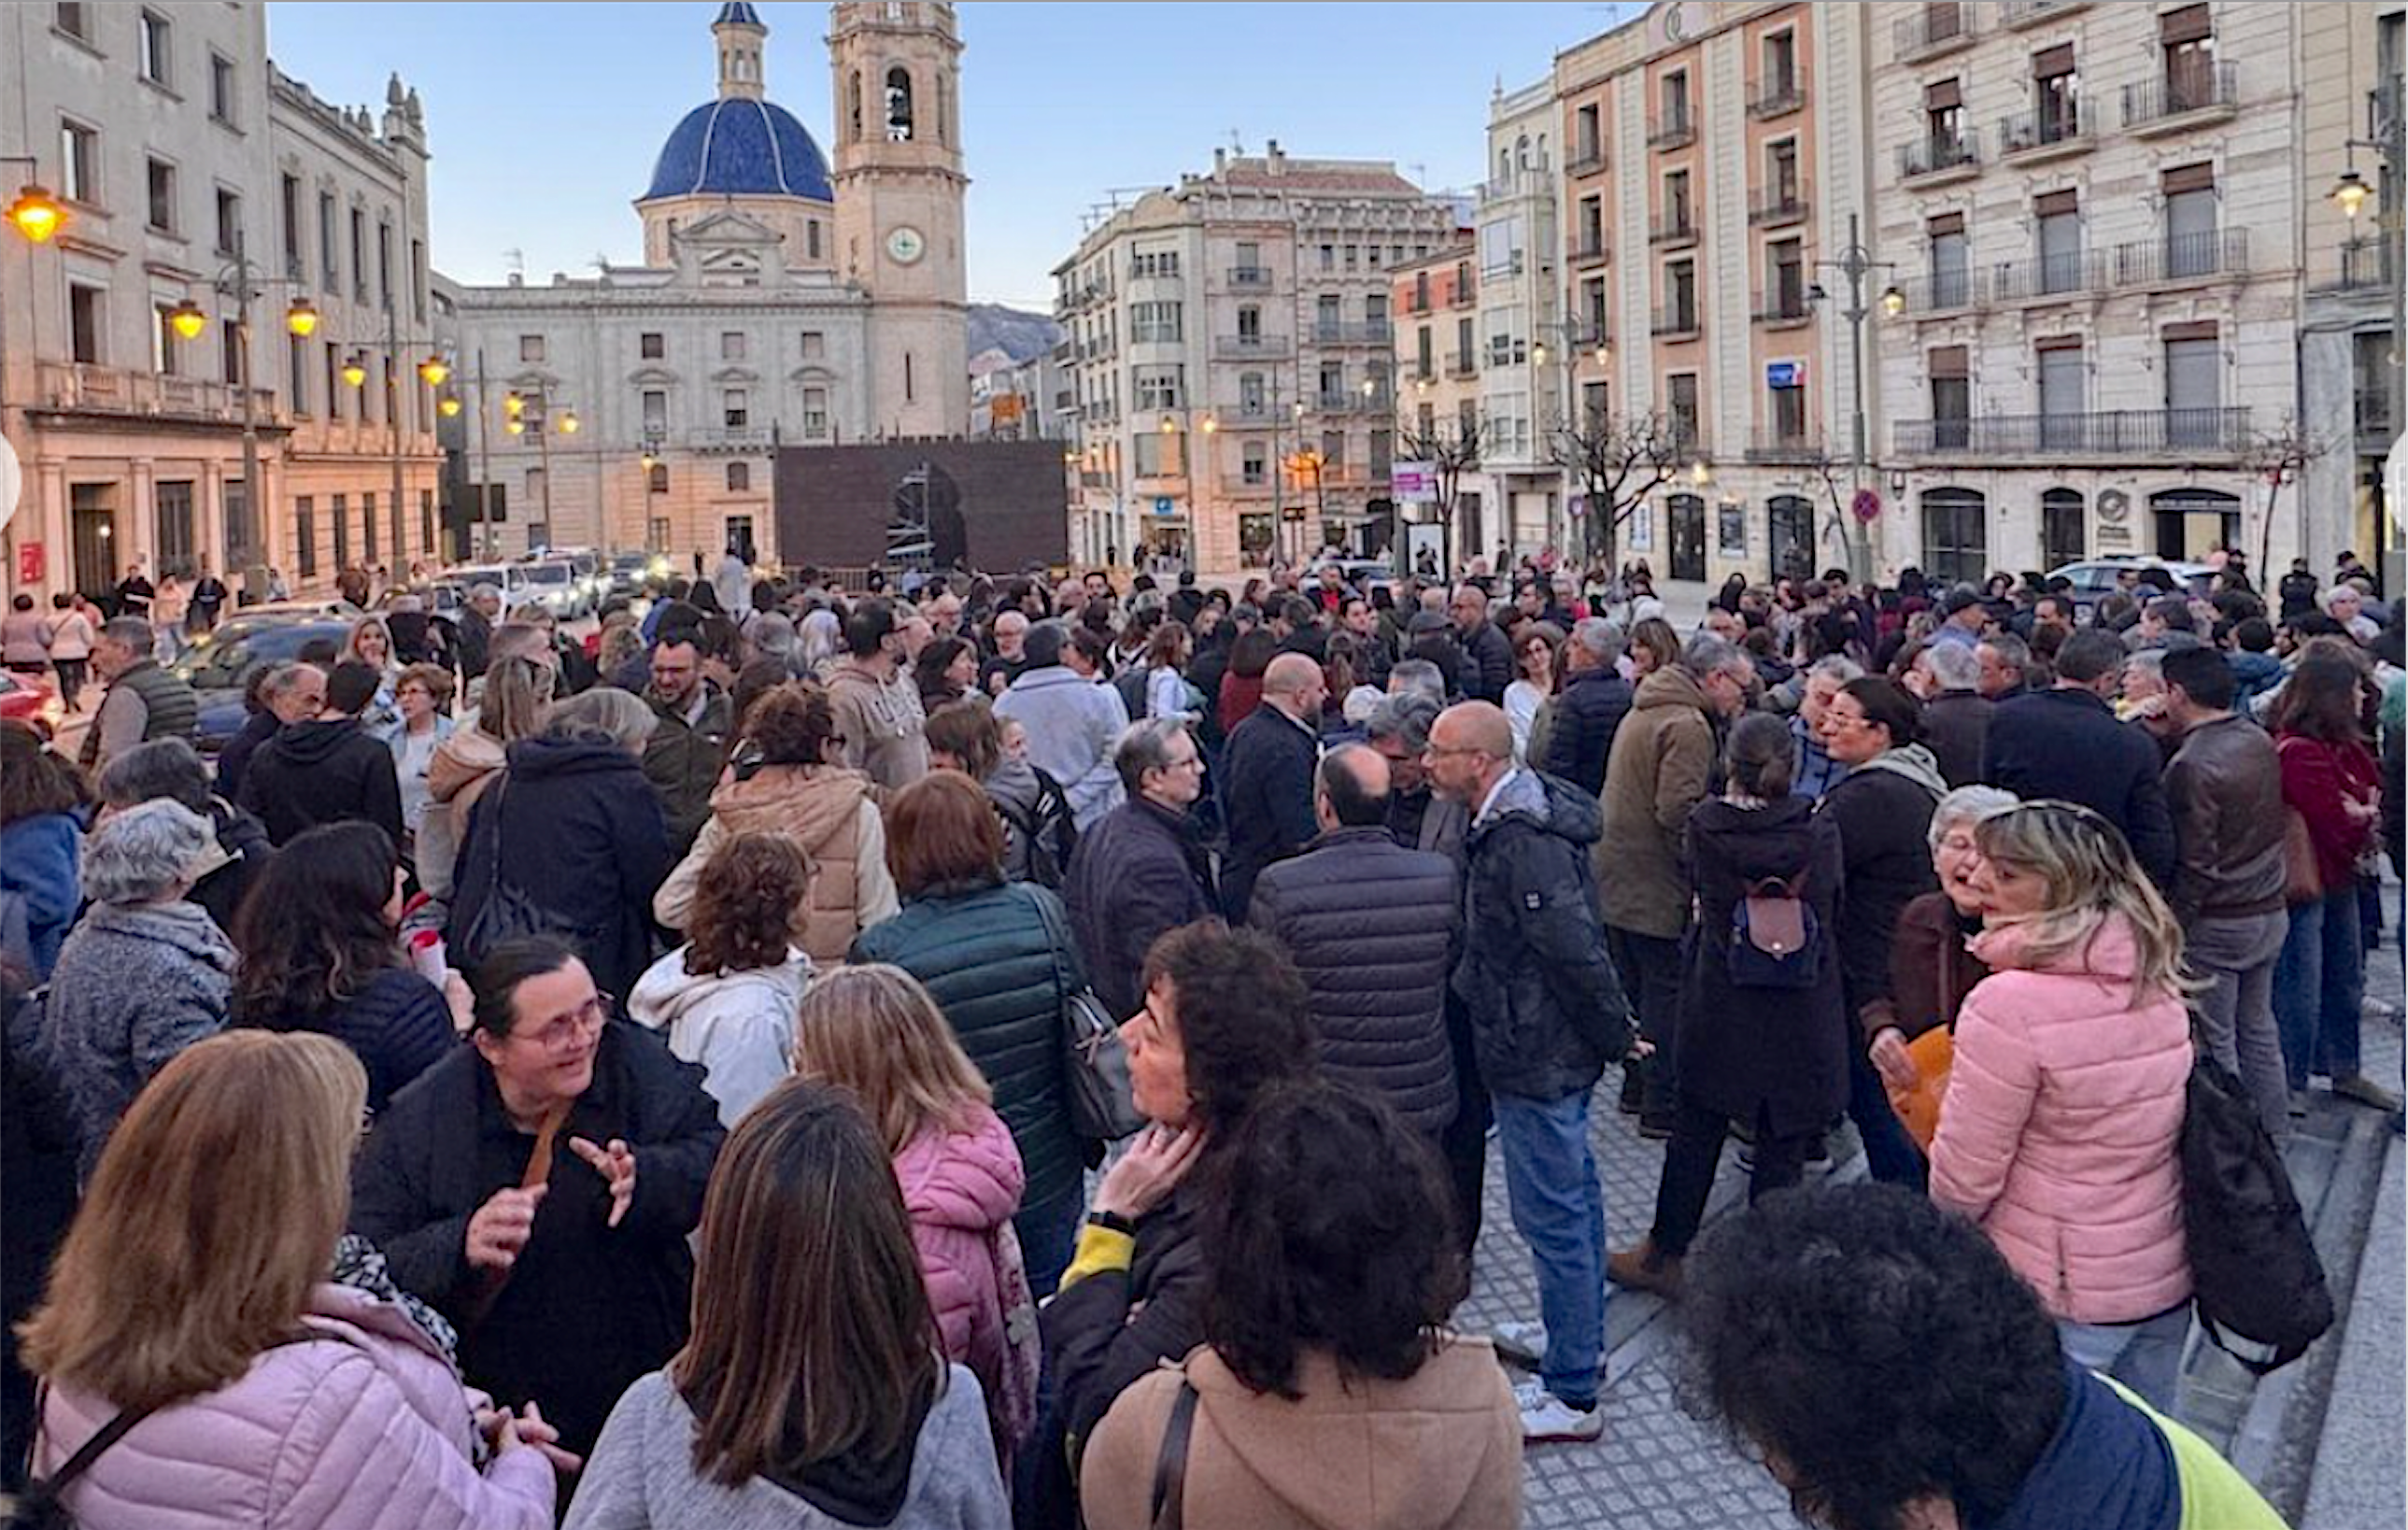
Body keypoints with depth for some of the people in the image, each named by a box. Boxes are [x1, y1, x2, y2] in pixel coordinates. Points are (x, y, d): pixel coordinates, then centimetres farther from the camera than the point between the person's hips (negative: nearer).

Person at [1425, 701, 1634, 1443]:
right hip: (1557, 1046, 11)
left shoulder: (1522, 841, -25)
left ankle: (1573, 1395, 10)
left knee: (1553, 1214, -1)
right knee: (1573, 1194, 22)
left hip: (1536, 1055, -11)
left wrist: (1613, 1033, -15)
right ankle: (1580, 1339, 39)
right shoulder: (1516, 819, 7)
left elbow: (1575, 949, -26)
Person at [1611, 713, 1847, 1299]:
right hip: (1803, 1020, 0)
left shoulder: (1706, 825, -11)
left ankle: (1665, 1255, 27)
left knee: (1696, 1136, 15)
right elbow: (1832, 910, 1)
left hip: (1720, 1012, 0)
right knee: (1782, 1150, 10)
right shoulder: (1820, 830, -9)